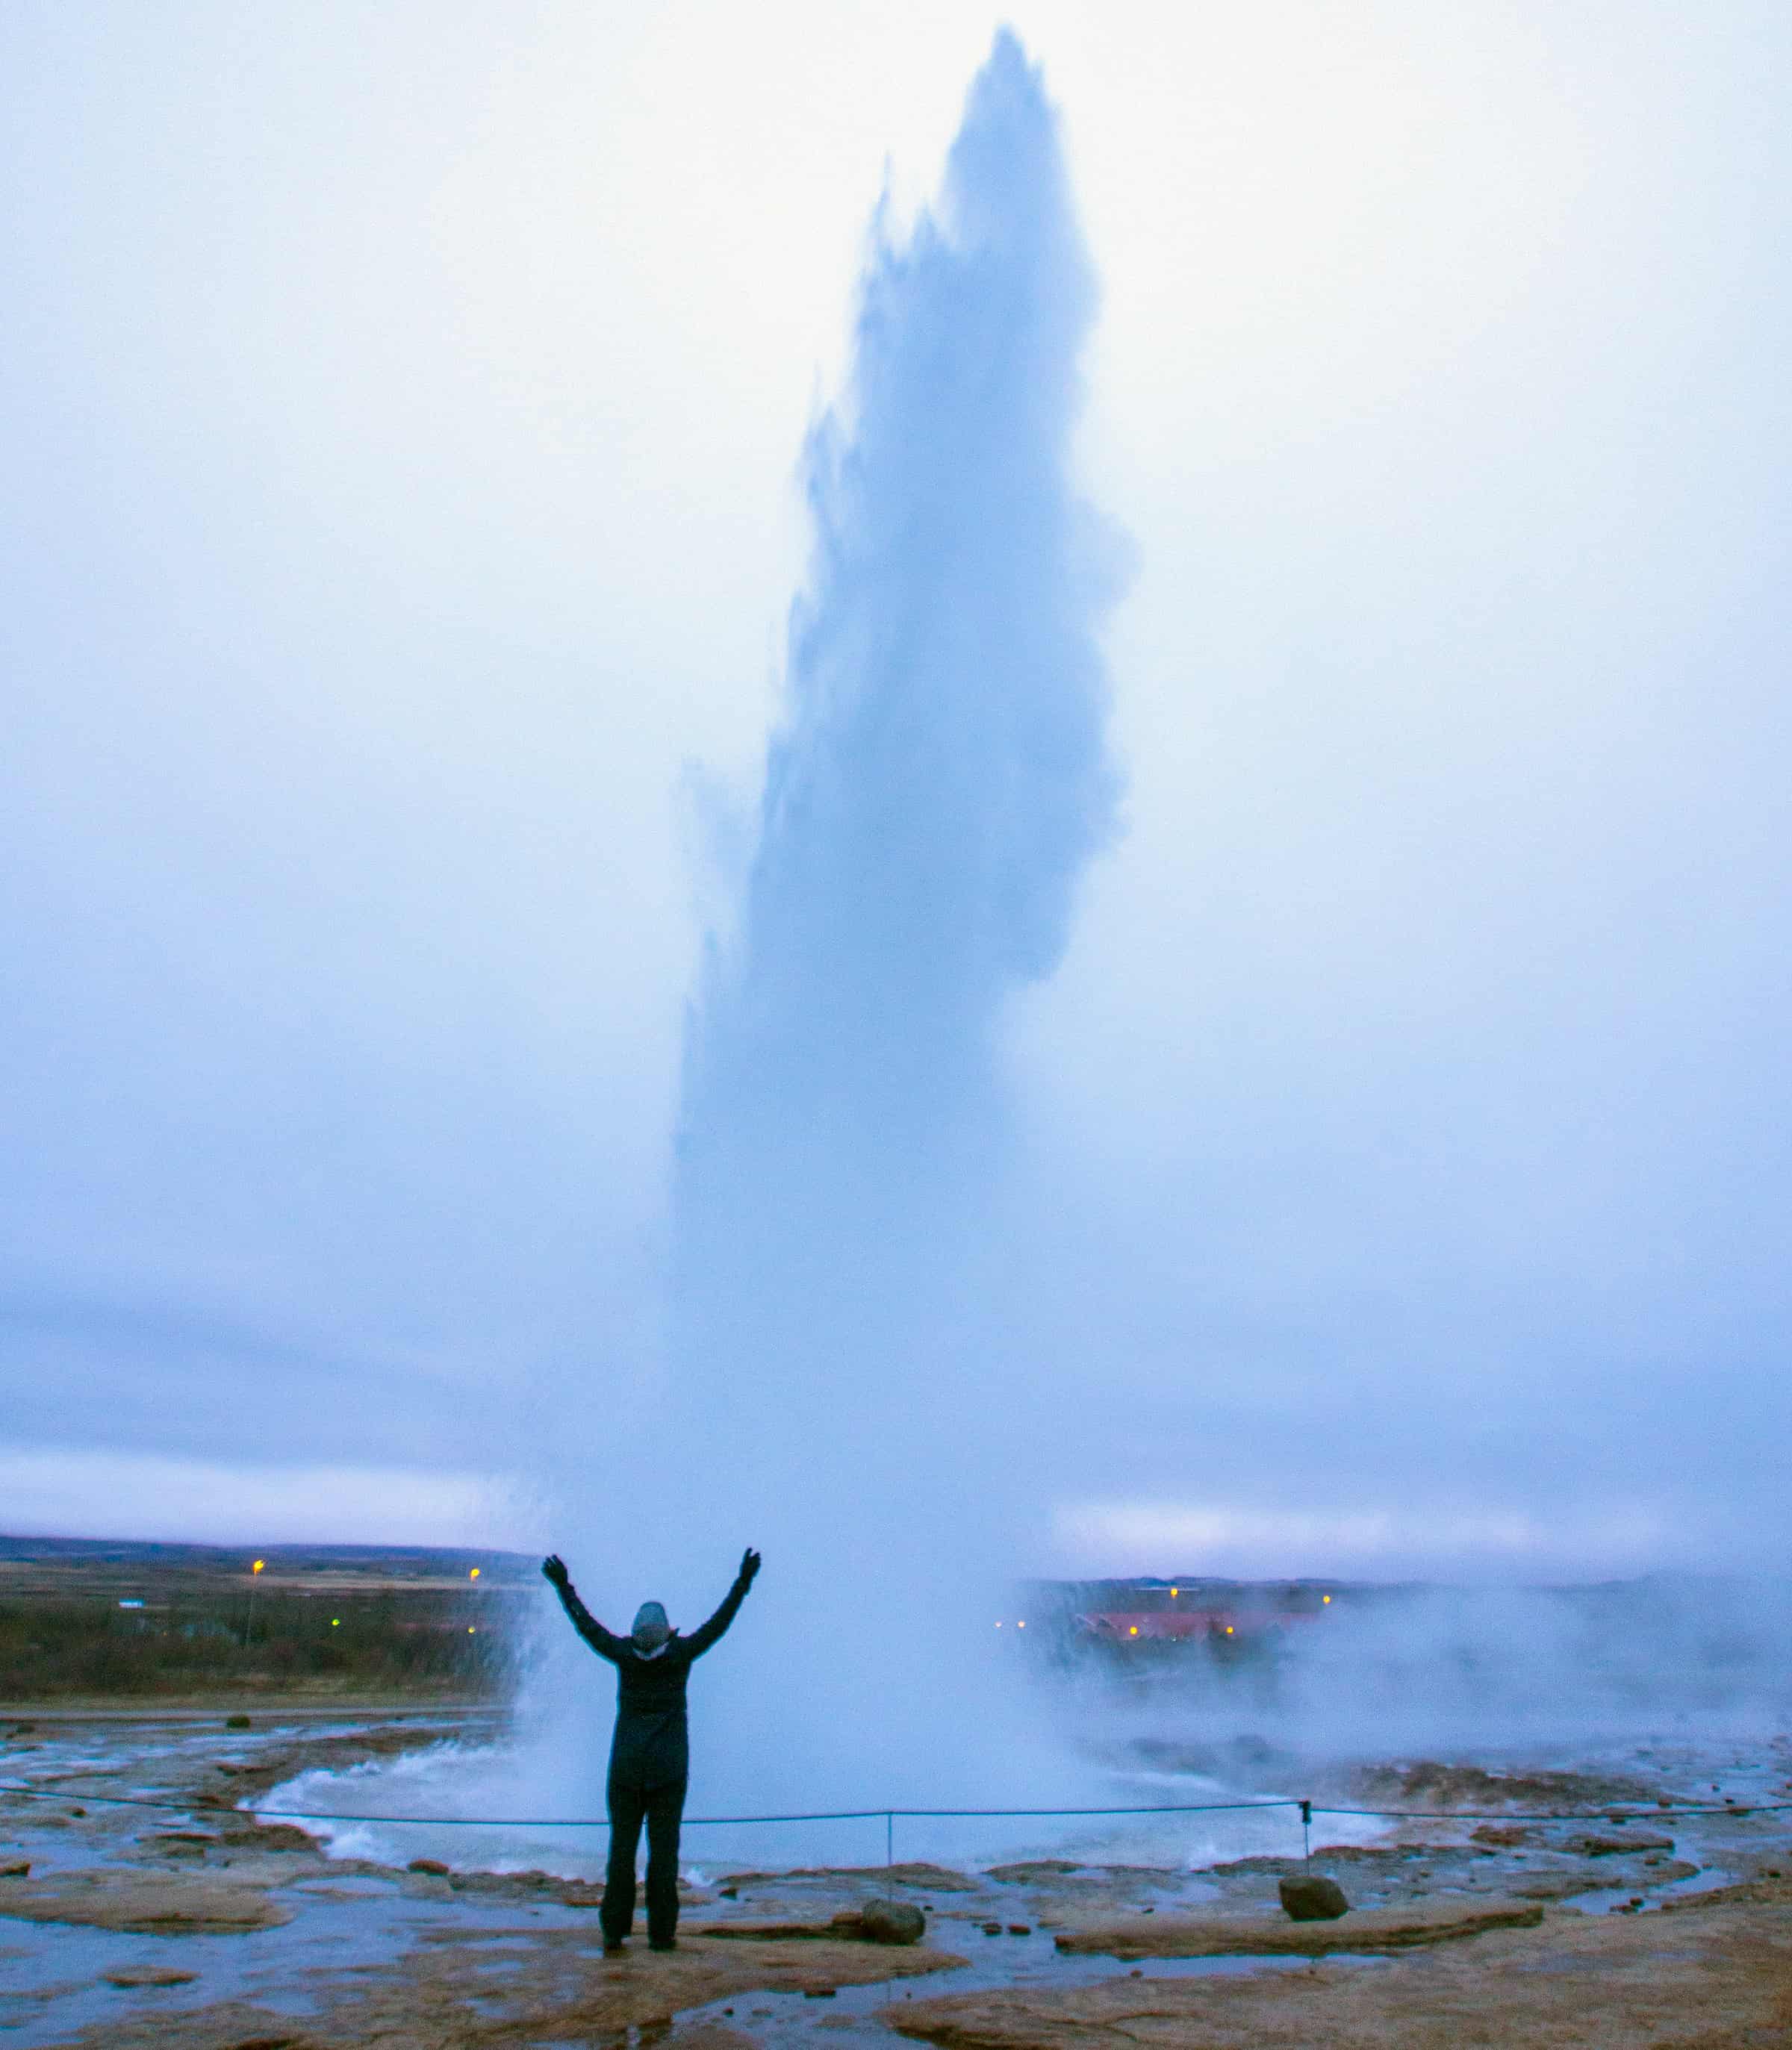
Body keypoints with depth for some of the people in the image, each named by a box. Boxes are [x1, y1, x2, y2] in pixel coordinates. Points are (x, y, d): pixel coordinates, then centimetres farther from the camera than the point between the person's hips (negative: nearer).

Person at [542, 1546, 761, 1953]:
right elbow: (719, 1623, -7)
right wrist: (743, 1582, -4)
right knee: (664, 1848, 2)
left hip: (626, 1767, 1)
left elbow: (586, 1625, 1)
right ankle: (661, 1932, 3)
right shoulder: (680, 1655, -9)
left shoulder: (624, 1655, -7)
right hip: (668, 1769, -1)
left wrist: (563, 1585, 8)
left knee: (621, 1847, 5)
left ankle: (614, 1930, 5)